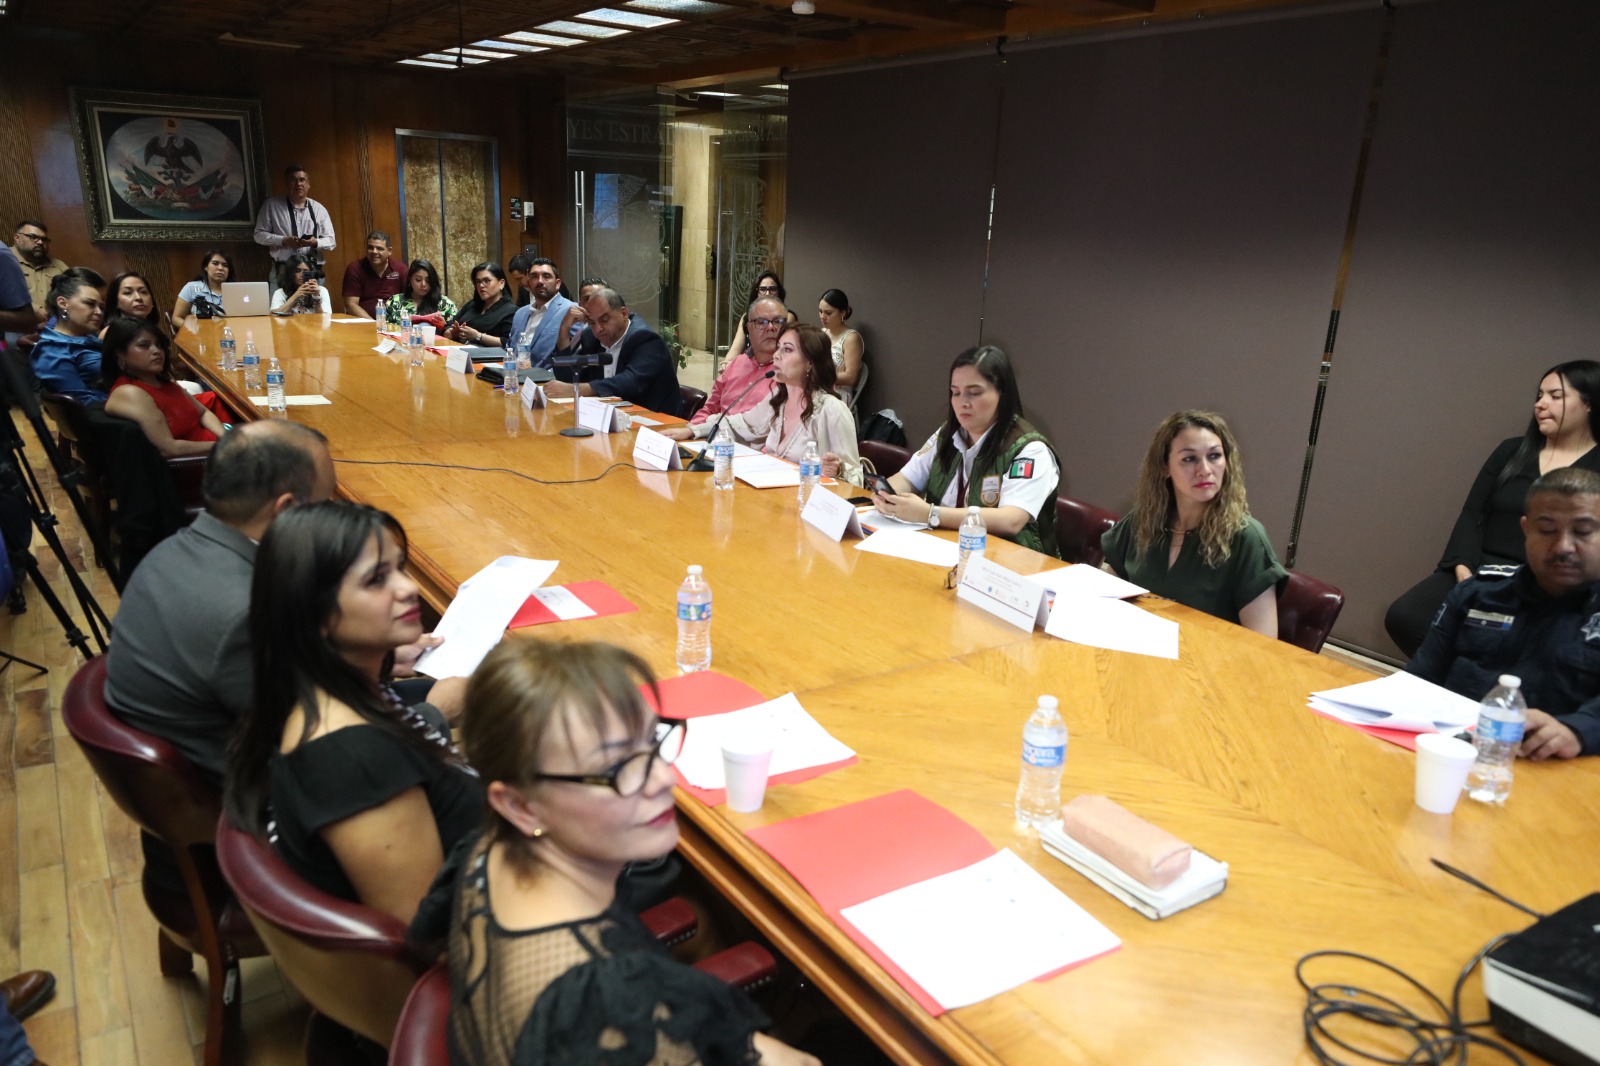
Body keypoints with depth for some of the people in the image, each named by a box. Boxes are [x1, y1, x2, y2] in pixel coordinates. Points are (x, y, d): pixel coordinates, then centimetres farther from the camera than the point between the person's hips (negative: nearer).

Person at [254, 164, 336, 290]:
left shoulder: (319, 209, 11)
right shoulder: (272, 205, 7)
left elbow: (330, 241, 9)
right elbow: (259, 235, 6)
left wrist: (315, 242, -14)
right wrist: (284, 240, -10)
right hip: (282, 271, -1)